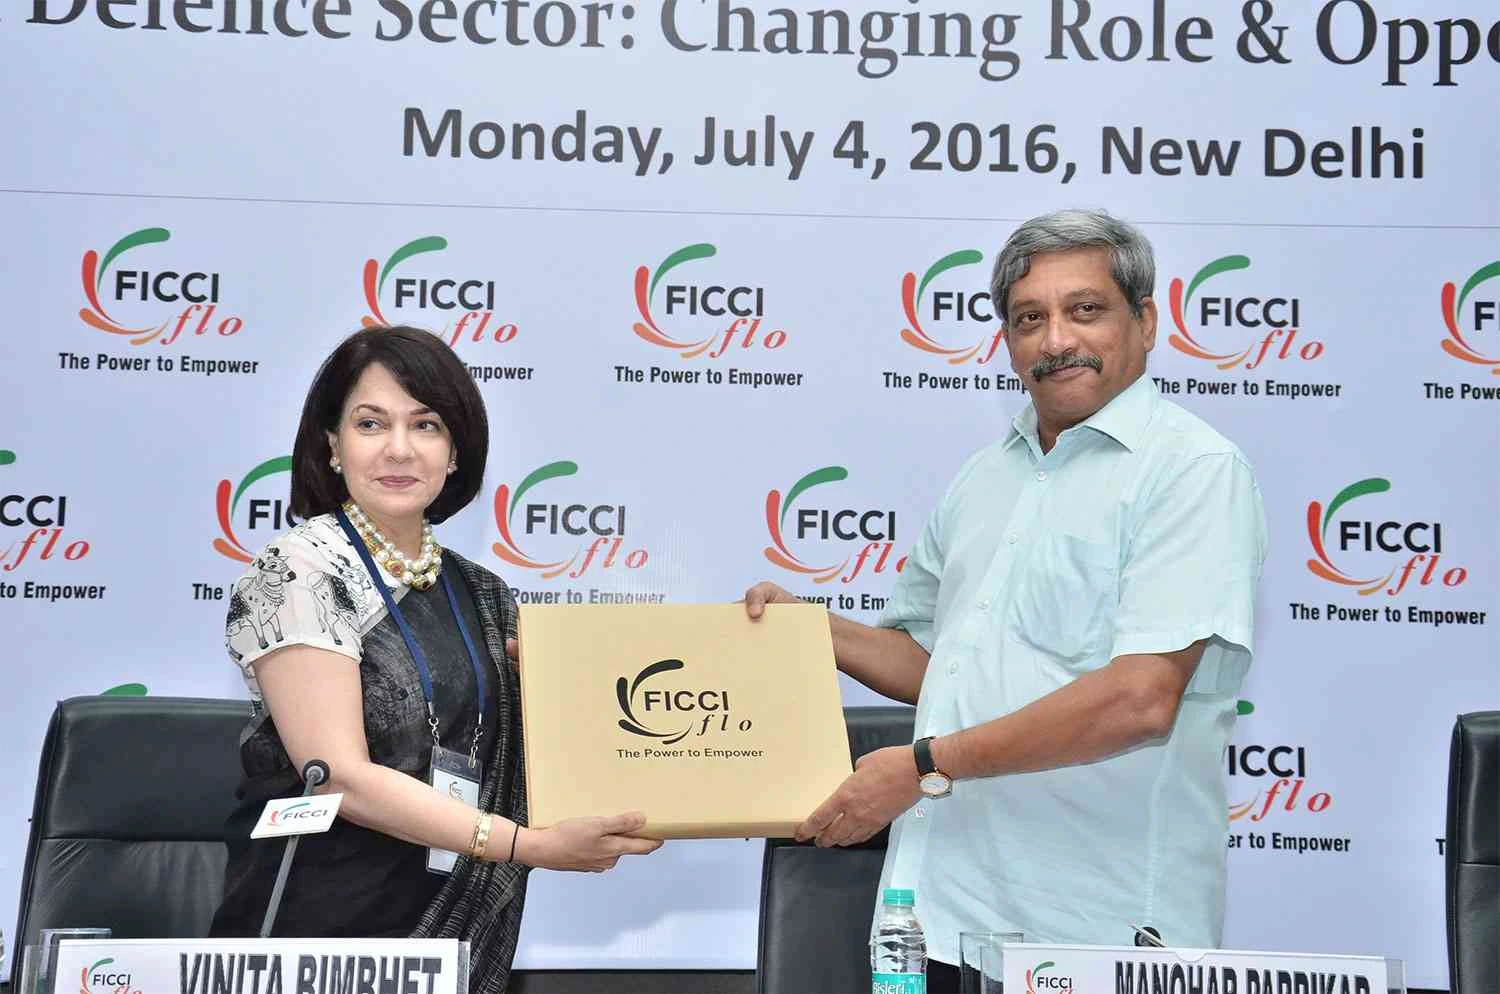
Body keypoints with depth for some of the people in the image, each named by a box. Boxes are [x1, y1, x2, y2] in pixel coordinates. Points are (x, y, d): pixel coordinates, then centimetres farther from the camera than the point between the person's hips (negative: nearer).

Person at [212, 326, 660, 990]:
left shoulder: (478, 594, 7)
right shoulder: (297, 572, -11)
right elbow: (341, 777, -18)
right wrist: (532, 845, -24)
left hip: (460, 932, 6)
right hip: (316, 933, -5)